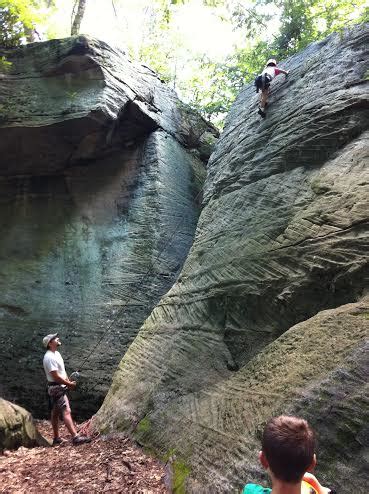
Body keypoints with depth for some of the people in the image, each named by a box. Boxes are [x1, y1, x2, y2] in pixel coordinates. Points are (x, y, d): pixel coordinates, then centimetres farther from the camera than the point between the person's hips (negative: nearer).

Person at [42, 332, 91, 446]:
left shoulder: (56, 354, 11)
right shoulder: (49, 357, -20)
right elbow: (55, 376, -22)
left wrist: (68, 381, 6)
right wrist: (69, 384, -15)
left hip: (59, 387, 10)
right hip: (56, 388, -10)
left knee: (55, 413, 15)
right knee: (66, 411, -13)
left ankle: (56, 439, 24)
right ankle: (75, 437, -16)